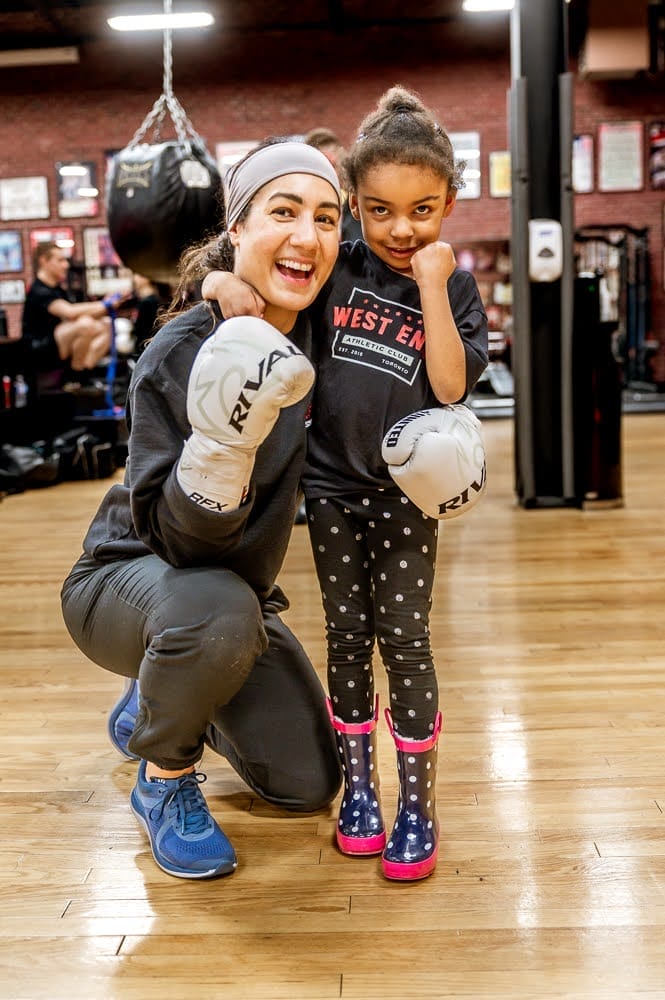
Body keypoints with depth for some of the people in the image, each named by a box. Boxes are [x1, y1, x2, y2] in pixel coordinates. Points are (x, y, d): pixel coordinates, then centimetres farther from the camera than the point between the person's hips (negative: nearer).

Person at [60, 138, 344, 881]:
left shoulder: (316, 333, -10)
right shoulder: (182, 352, -27)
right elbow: (176, 537, -29)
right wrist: (223, 443, -48)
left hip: (236, 587, 6)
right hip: (125, 580, -6)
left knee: (309, 786, 8)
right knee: (219, 608, -41)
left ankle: (155, 698, 33)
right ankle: (163, 781, -9)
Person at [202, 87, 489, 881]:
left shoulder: (453, 286, -4)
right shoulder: (336, 269, -2)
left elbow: (452, 384, -17)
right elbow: (226, 277, 1)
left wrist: (431, 286, -18)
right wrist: (226, 285, -21)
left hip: (408, 488, -1)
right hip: (333, 482, 2)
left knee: (404, 641, 0)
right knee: (346, 638, 9)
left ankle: (417, 806, 13)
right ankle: (358, 791, 24)